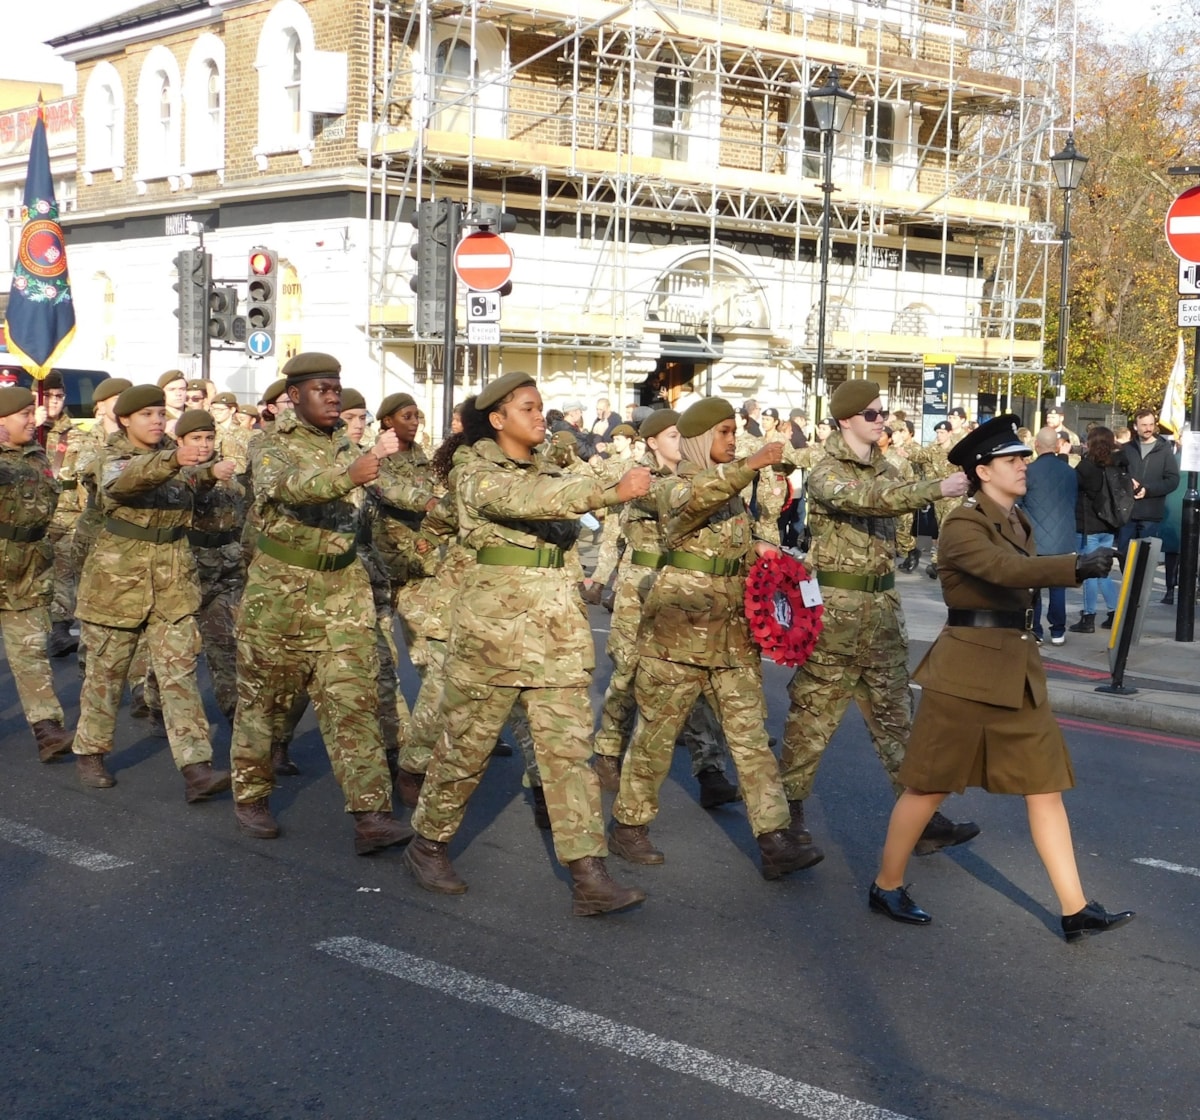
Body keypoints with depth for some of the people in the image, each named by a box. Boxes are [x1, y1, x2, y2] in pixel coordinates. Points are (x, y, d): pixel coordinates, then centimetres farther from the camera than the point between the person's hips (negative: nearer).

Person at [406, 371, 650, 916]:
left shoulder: (550, 471, 16)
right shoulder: (479, 473, -7)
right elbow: (530, 500, -28)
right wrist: (612, 491, -37)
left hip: (557, 625, 6)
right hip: (494, 620, -5)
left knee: (569, 747, -1)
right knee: (468, 743, 5)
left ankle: (587, 876, -4)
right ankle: (428, 843, 26)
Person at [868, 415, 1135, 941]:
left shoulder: (1017, 521, 13)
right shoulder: (963, 525, -14)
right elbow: (1007, 569, -31)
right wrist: (1078, 566, -42)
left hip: (1018, 668, 8)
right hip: (966, 668, -8)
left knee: (1045, 785, 5)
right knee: (930, 785, 3)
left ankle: (1076, 910, 8)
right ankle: (886, 887, 20)